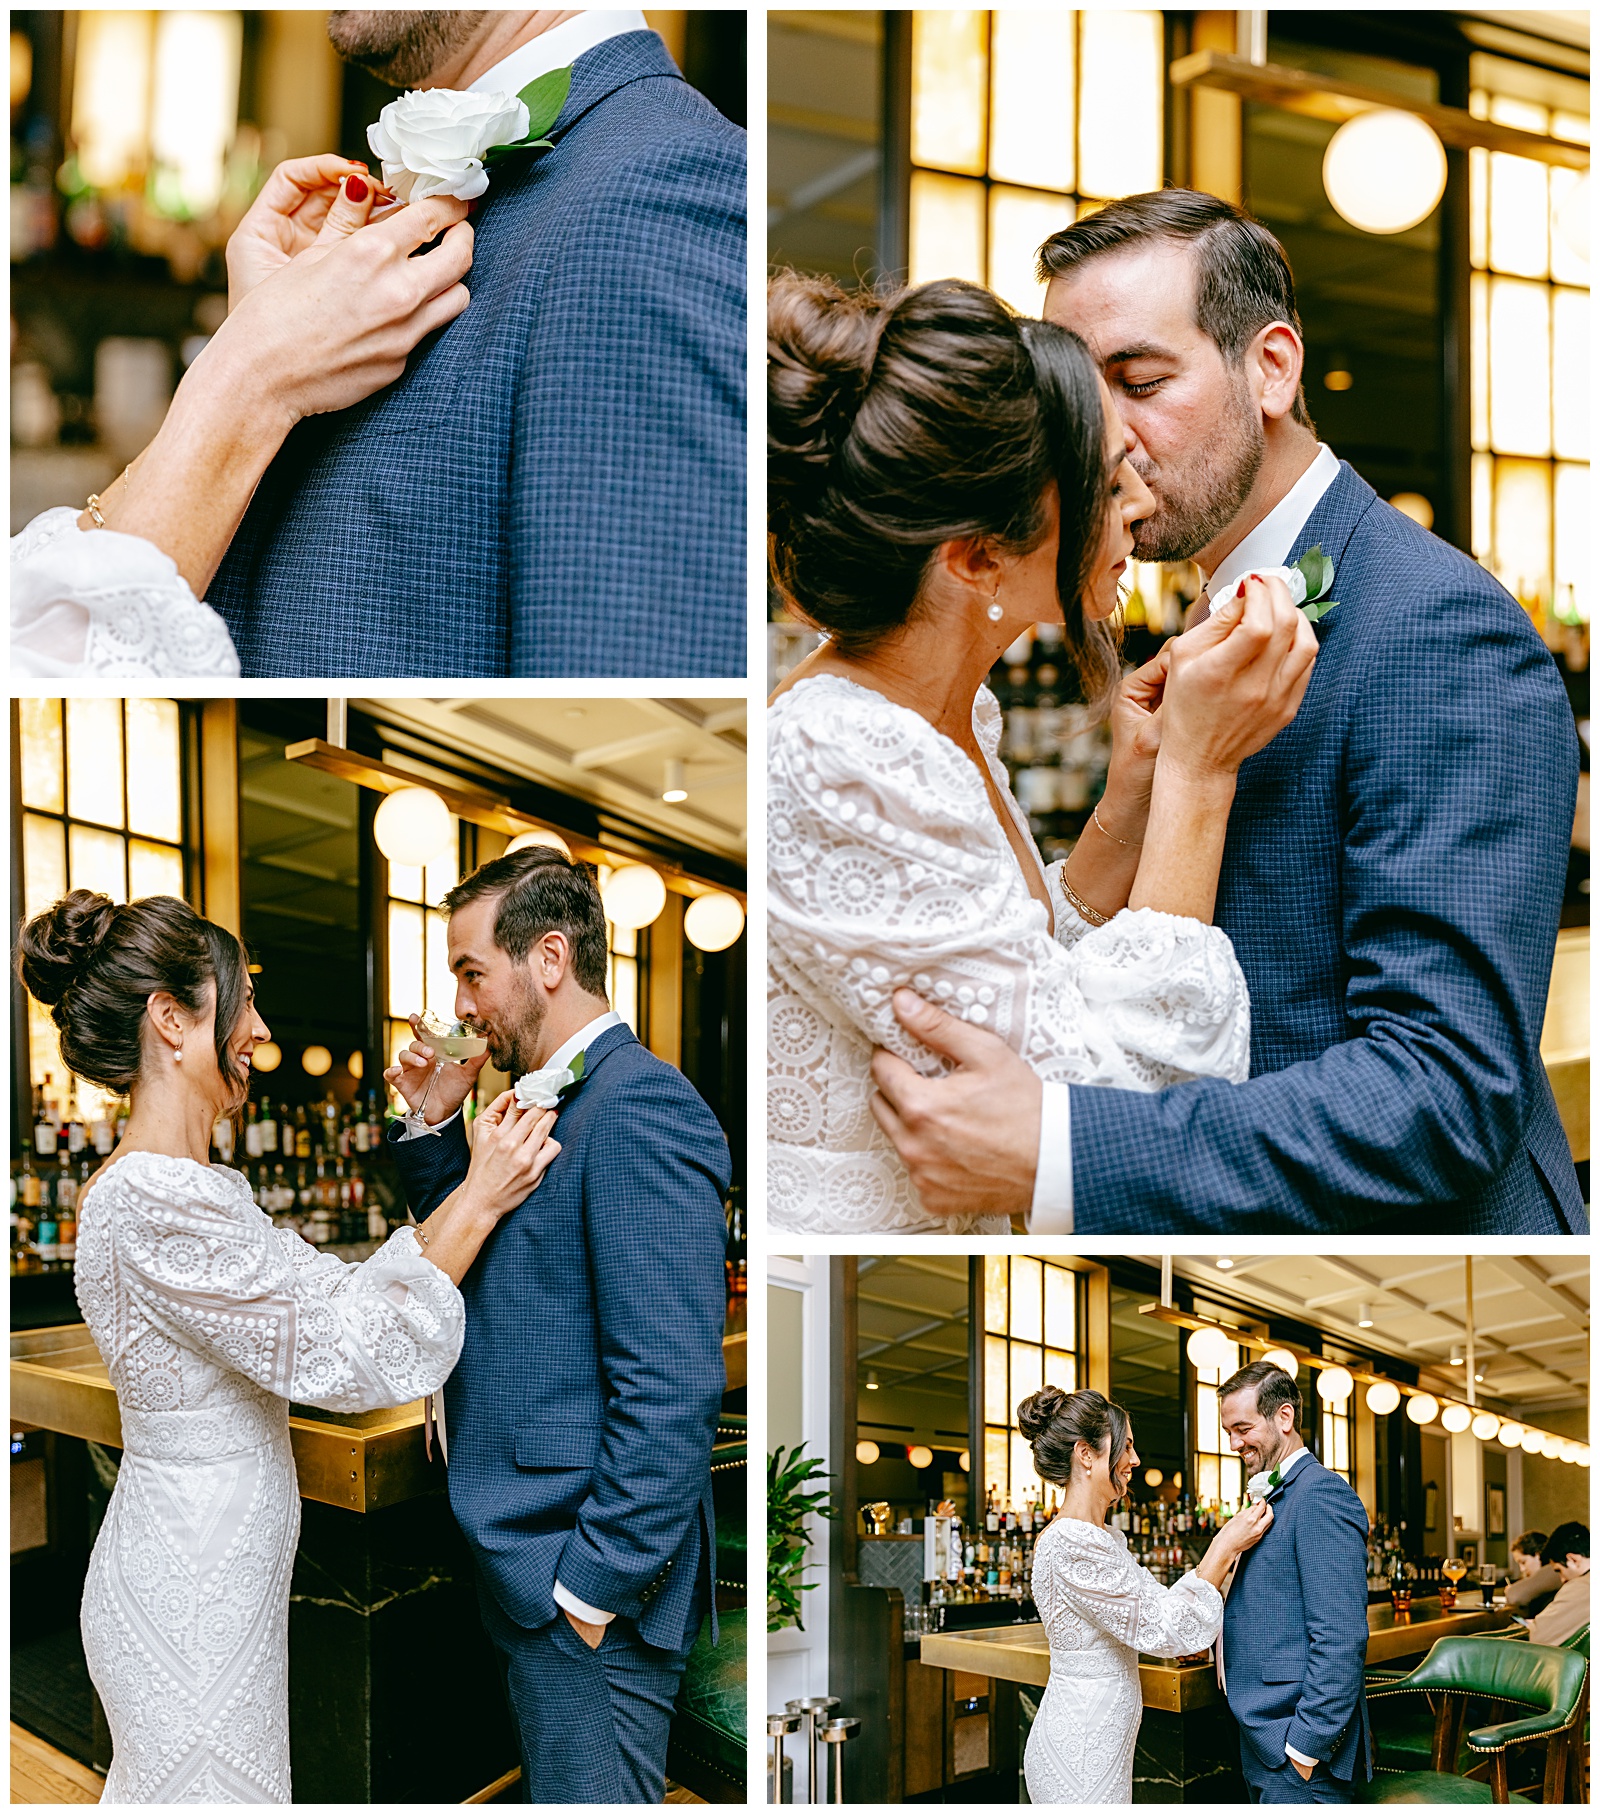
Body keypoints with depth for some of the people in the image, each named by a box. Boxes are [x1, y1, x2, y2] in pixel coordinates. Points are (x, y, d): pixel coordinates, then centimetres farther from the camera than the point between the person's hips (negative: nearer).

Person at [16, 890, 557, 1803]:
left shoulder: (187, 1187, 9)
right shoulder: (155, 1202, -23)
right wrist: (479, 1203, -14)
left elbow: (341, 1295, 10)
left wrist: (467, 1191, 3)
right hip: (191, 1599, -10)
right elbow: (355, 1359, -22)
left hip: (213, 1580, 10)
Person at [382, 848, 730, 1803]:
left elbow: (671, 1387, -23)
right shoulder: (556, 1102, 15)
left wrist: (595, 1586, -21)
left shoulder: (640, 1105, -18)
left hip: (588, 1585, -10)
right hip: (530, 1571, 10)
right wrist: (434, 1124, 11)